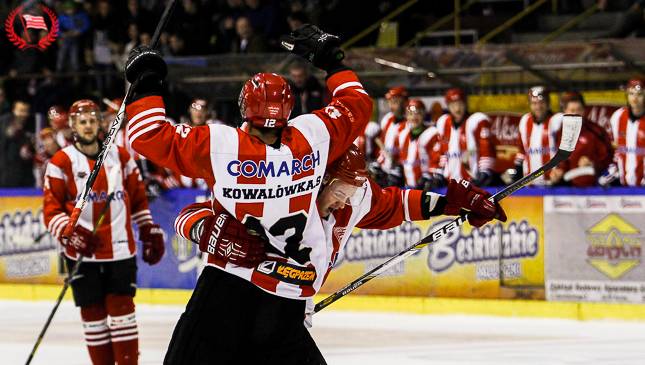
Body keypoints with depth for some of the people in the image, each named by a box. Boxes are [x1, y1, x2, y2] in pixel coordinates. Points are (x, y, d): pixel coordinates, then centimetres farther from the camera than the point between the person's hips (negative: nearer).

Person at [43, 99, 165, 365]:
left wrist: (150, 232, 12)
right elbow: (51, 209, -5)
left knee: (121, 308, -2)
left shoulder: (120, 157, 9)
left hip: (120, 248, 1)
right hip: (83, 251, -1)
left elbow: (138, 199, 15)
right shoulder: (61, 163, -1)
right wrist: (70, 233, -21)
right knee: (93, 312, 3)